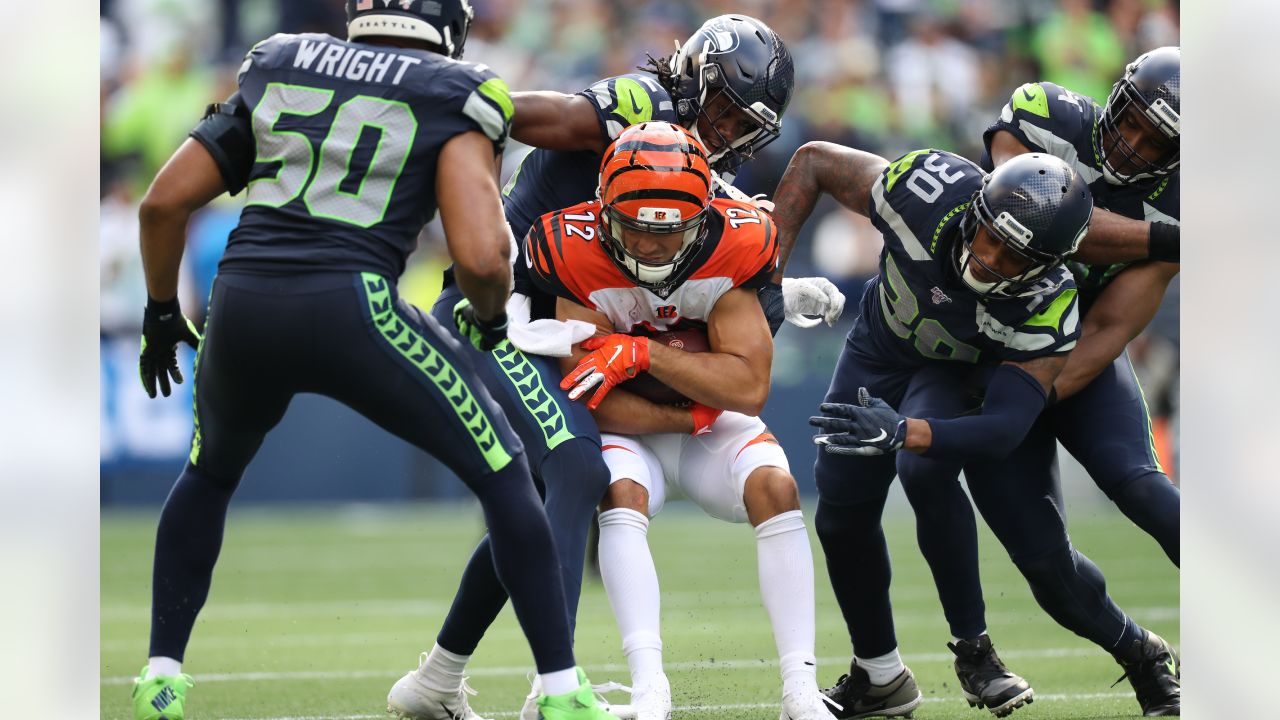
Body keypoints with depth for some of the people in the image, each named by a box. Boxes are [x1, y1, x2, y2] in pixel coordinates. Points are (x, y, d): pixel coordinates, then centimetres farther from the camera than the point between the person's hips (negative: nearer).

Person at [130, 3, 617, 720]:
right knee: (503, 473, 13)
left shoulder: (277, 69, 21)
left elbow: (165, 202, 18)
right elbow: (481, 256, -6)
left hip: (241, 306, 4)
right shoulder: (452, 101, 8)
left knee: (210, 473, 33)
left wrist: (162, 312, 32)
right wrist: (490, 316, 16)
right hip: (352, 307, -4)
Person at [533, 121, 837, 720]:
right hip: (629, 430, -1)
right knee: (622, 495, -31)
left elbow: (749, 388, -24)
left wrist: (642, 353, -31)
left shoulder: (733, 248, -20)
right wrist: (695, 414, -20)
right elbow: (597, 403, -21)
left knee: (775, 487, -25)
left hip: (716, 424, 1)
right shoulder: (578, 255, -23)